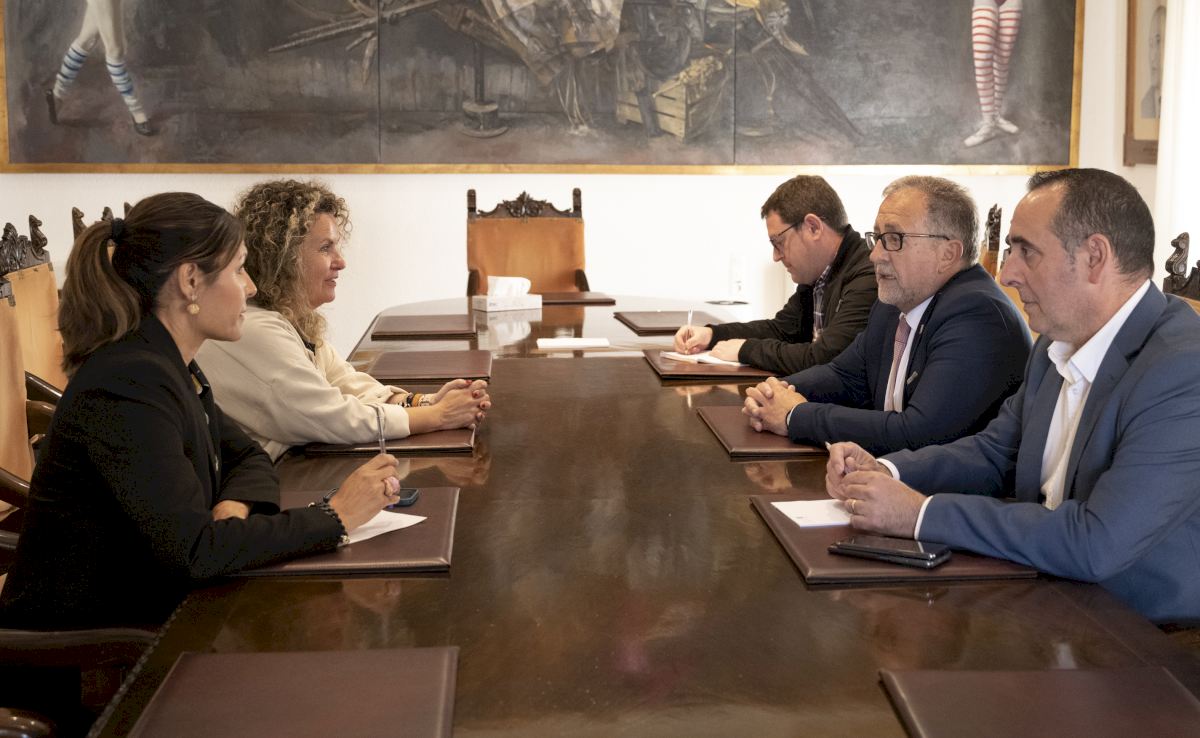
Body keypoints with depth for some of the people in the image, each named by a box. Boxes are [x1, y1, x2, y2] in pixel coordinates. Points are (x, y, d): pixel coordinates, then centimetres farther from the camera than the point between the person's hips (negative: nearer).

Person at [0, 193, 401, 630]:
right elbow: (193, 551, -29)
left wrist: (233, 506, -9)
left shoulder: (172, 367, 5)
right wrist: (334, 516, -21)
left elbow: (247, 458, 15)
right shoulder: (127, 385, -23)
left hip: (143, 617, 8)